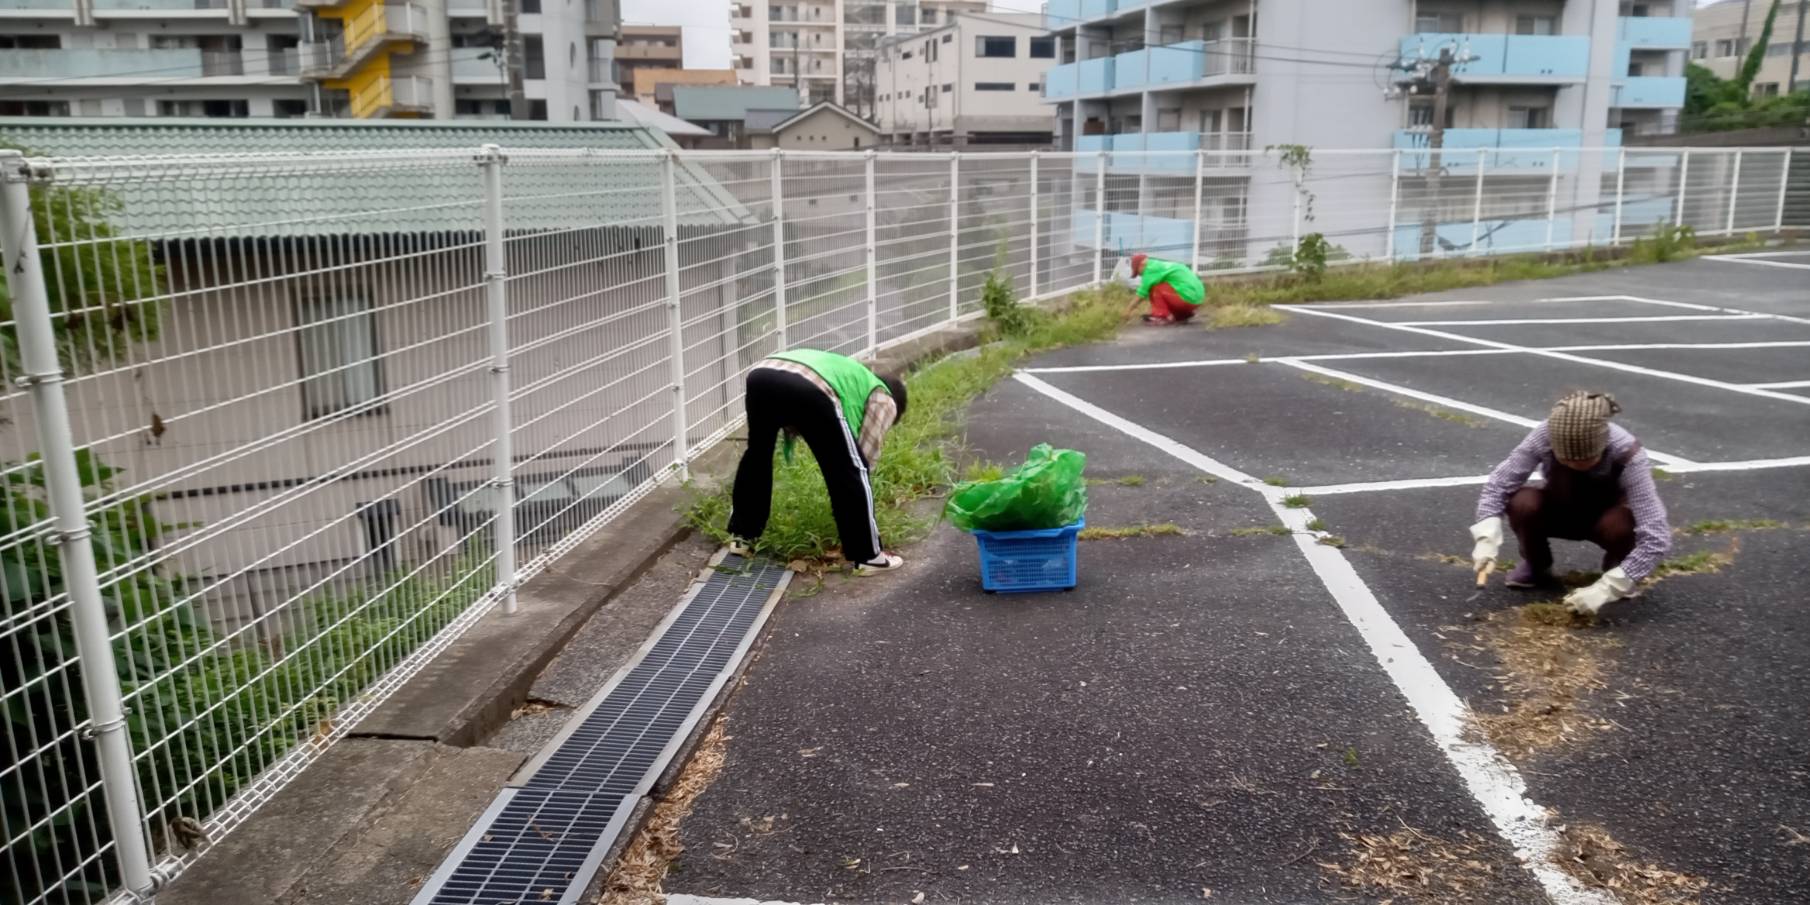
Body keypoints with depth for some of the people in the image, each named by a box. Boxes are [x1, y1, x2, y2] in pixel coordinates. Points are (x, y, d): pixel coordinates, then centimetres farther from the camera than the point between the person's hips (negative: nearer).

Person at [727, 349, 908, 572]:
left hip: (761, 375, 7)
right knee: (849, 470, 10)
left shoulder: (853, 378, 45)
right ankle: (868, 556, 16)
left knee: (757, 454, 30)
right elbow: (866, 455, 20)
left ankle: (742, 535, 40)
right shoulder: (884, 400, 26)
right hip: (808, 389, -7)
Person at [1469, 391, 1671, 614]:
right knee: (1522, 503, -31)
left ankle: (1615, 568, 0)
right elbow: (1499, 483, -24)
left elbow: (1657, 537, -39)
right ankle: (1536, 565, 0)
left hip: (1605, 515, -1)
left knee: (1620, 525, -36)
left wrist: (1605, 588, -44)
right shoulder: (1546, 435, -31)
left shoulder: (1628, 455, -35)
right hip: (1561, 511, 1)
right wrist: (1487, 540, -38)